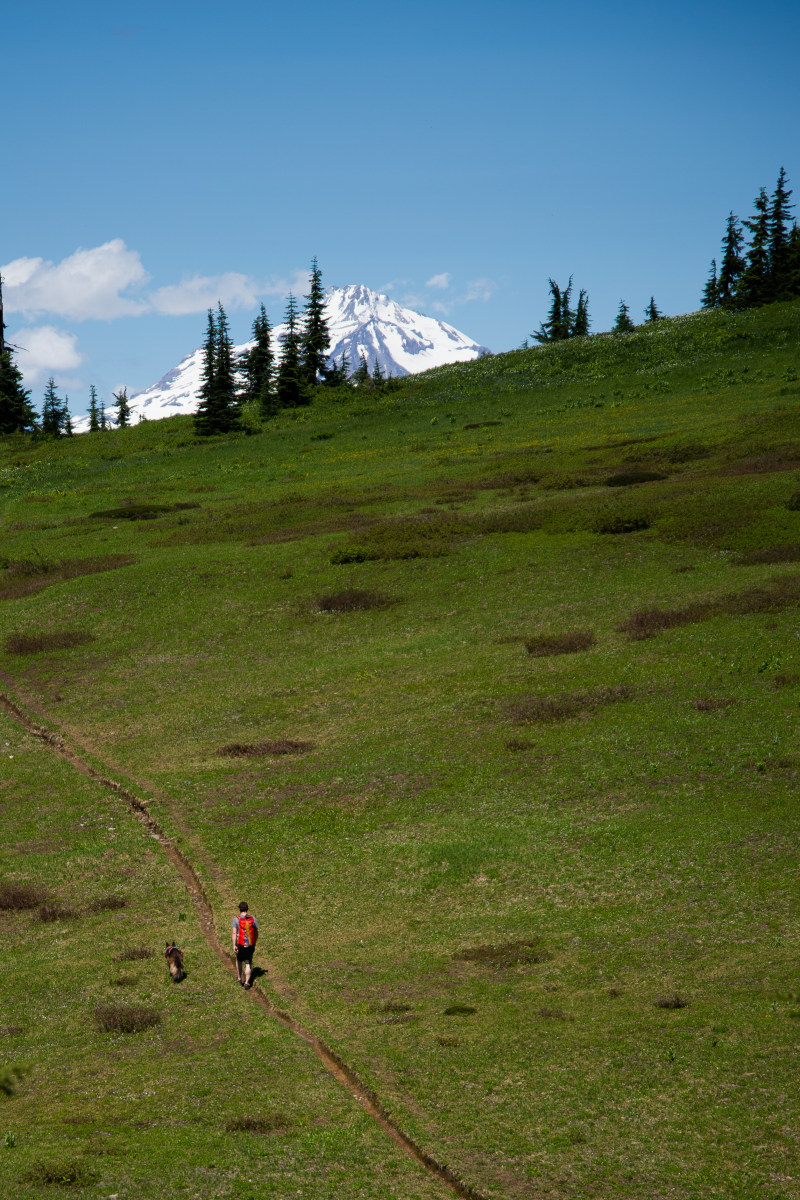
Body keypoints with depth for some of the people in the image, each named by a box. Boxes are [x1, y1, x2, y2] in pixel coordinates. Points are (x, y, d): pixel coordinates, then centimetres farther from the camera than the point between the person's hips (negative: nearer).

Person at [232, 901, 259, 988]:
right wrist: (254, 943, 19)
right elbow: (256, 933, 5)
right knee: (248, 964, 7)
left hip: (240, 945, -1)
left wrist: (234, 945, -19)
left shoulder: (236, 920, -10)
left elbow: (234, 933, -18)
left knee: (239, 960, 25)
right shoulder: (253, 919, -2)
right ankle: (247, 982, 0)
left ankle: (239, 977, 36)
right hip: (250, 945, 1)